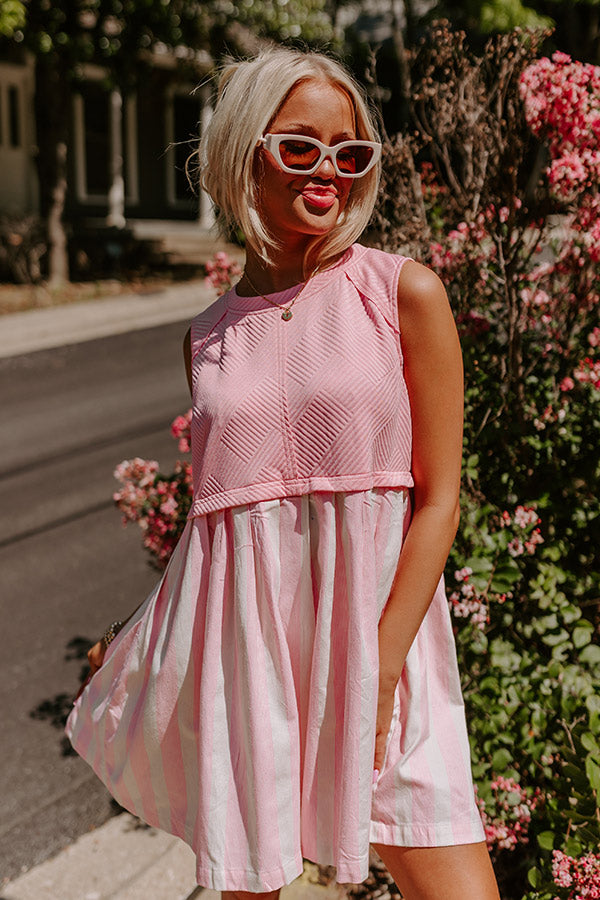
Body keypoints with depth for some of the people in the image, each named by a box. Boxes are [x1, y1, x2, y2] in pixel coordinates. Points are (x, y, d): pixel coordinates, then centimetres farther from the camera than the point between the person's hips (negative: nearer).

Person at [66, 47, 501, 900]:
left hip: (379, 624, -2)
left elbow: (438, 498, -4)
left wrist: (378, 670, -10)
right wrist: (135, 626, 15)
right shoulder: (208, 337, 8)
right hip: (238, 639, 2)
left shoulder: (406, 293, -1)